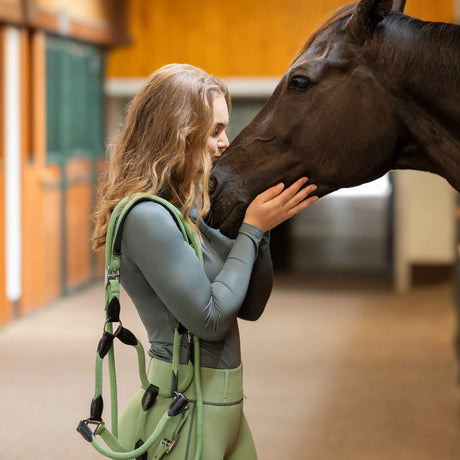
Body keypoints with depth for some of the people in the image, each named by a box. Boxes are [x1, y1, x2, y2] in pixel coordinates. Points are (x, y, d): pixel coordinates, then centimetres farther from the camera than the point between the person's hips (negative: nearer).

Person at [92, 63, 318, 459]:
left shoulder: (192, 209, 9)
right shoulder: (147, 218, -19)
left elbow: (251, 307, 9)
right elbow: (210, 319, -19)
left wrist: (263, 224, -3)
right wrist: (252, 229, -13)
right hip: (182, 413, -9)